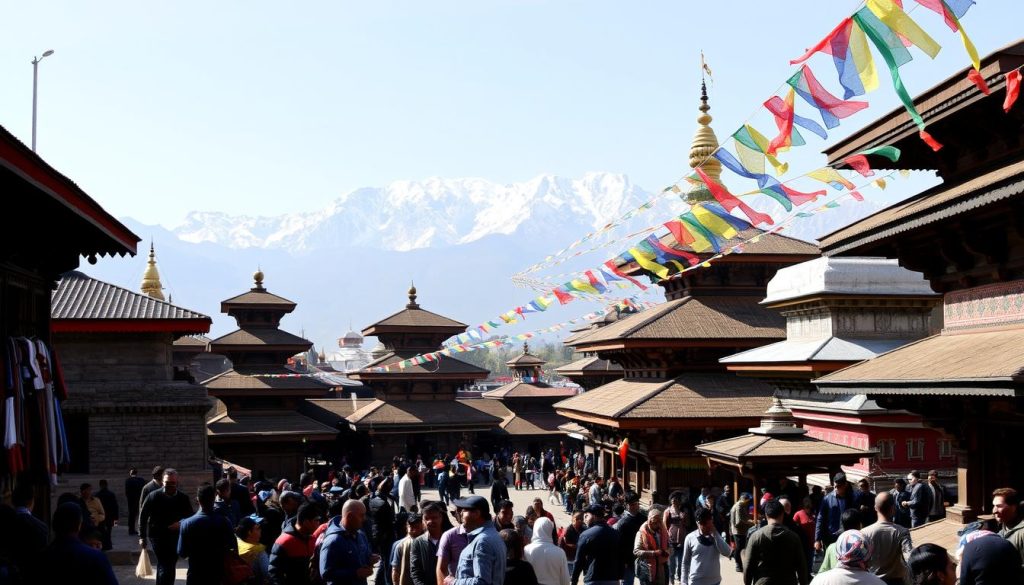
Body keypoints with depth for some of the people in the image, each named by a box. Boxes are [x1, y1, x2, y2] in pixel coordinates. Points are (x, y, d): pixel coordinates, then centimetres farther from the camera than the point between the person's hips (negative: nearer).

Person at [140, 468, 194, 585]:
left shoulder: (183, 498, 1)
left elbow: (190, 517, 7)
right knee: (165, 567, -13)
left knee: (170, 567, 13)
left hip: (175, 537, 4)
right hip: (158, 536, -4)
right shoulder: (154, 496, -6)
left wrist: (181, 524, -15)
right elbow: (143, 516, 1)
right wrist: (142, 536, 0)